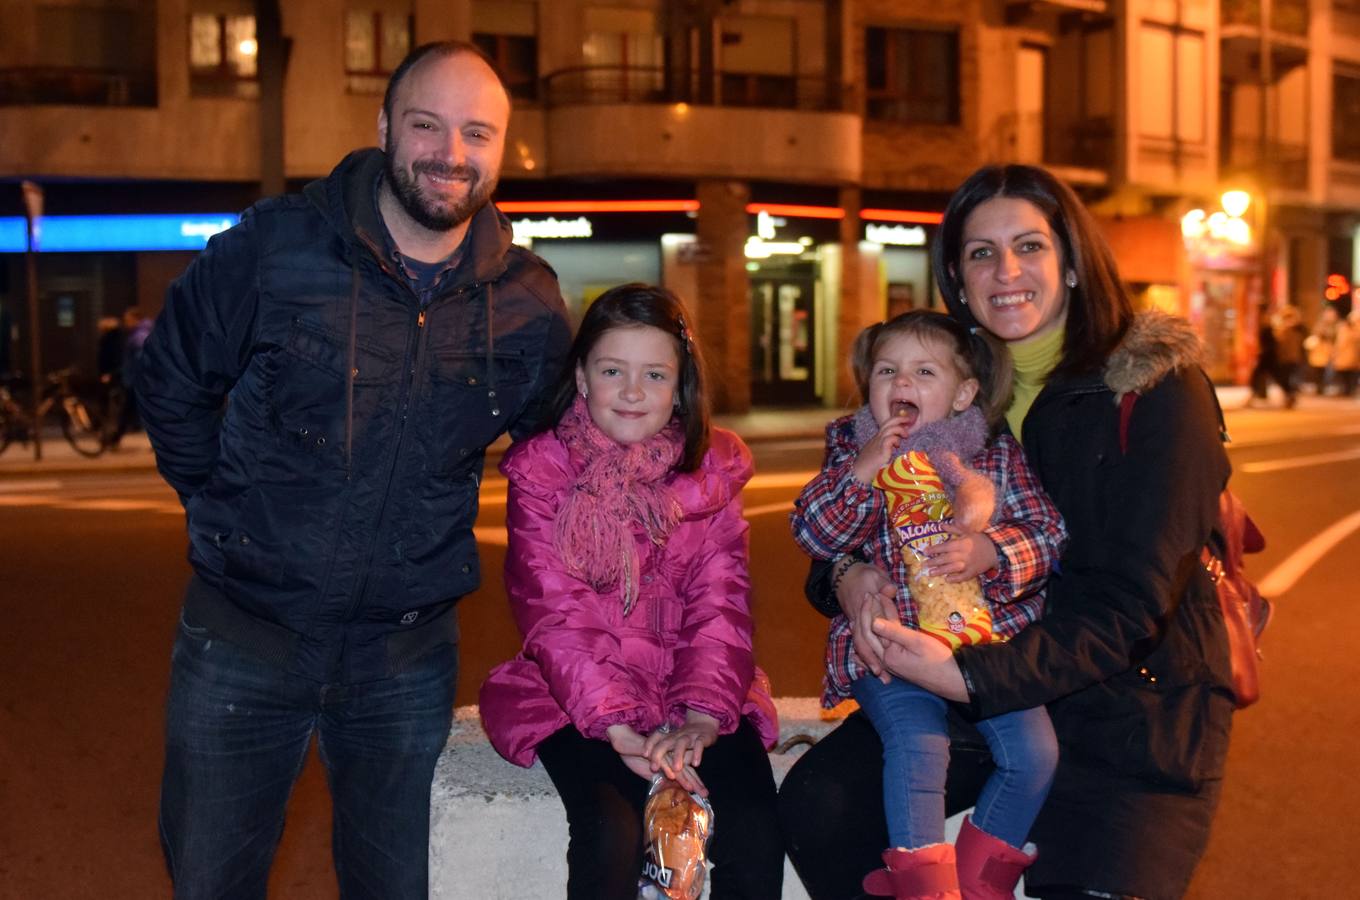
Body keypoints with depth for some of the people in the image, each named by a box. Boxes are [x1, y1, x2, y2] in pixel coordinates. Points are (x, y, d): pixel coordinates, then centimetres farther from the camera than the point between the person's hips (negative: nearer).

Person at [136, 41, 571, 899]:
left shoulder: (527, 305, -3)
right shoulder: (276, 245, -9)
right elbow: (172, 382, 3)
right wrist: (227, 503, 1)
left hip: (407, 660, 2)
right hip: (242, 639, -1)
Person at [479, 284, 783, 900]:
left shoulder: (713, 469, 6)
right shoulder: (541, 473, -1)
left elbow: (720, 604, 0)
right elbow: (555, 617, -8)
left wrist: (702, 717, -16)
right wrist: (618, 728, -21)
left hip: (696, 694, 2)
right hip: (575, 699, -2)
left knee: (756, 834, -20)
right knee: (612, 835, -27)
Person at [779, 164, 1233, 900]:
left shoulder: (1158, 390, -11)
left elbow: (1132, 602, -17)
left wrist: (974, 676, -27)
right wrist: (847, 577, -16)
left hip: (1133, 703, -3)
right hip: (971, 680, 4)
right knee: (816, 802, -16)